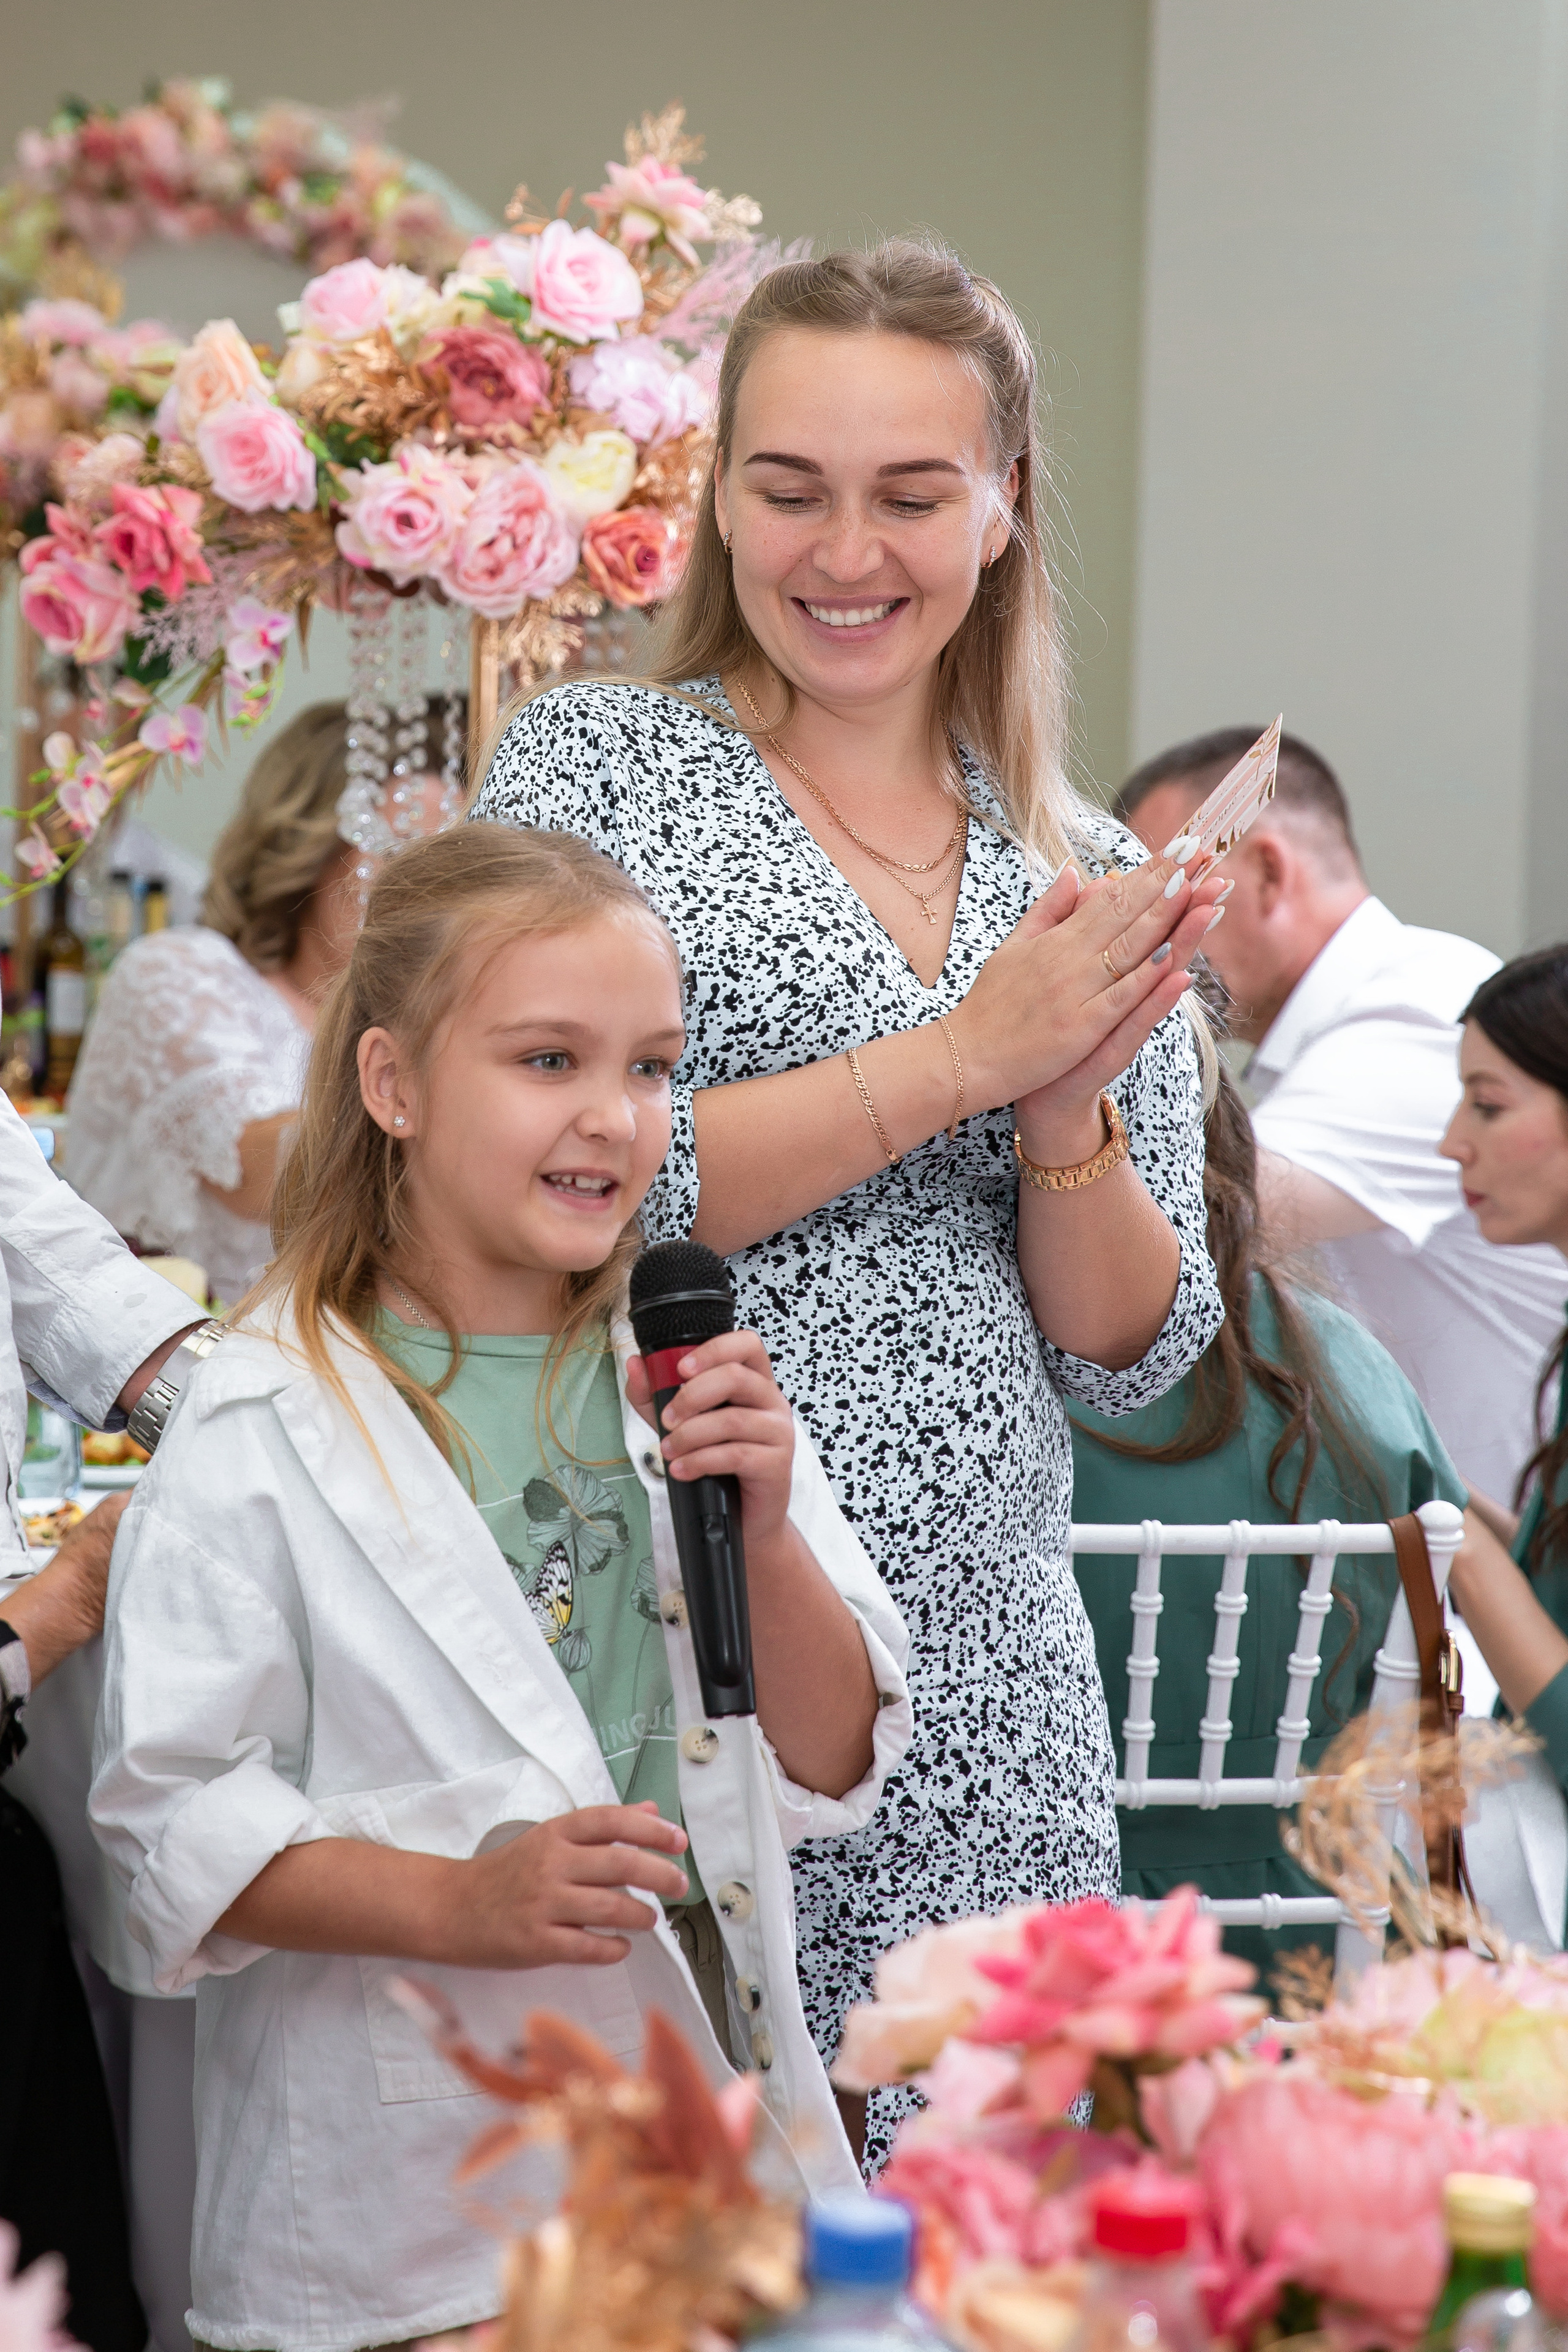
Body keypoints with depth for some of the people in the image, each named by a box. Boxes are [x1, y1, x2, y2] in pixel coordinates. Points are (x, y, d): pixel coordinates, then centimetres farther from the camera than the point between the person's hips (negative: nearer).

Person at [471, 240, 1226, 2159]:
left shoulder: (1088, 882, 12)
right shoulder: (592, 763, 1)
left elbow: (1135, 1359, 10)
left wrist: (1070, 1115, -9)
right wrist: (962, 1055, -14)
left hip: (982, 1694, 4)